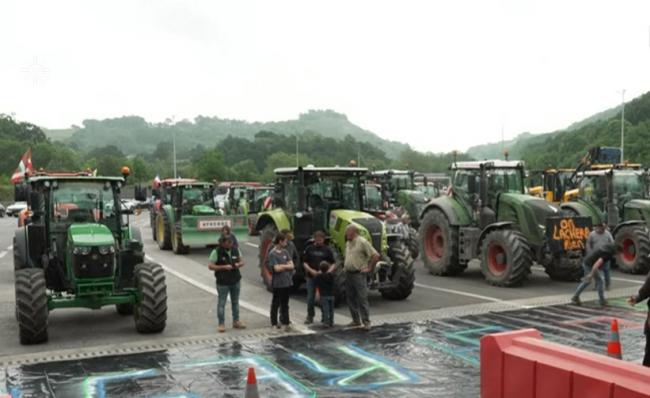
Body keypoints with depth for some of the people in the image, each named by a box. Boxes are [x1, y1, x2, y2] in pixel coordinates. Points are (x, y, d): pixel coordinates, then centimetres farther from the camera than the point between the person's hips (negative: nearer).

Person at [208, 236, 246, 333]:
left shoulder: (235, 250, 4)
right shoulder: (216, 252, -11)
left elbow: (242, 261, 14)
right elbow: (210, 266, -12)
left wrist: (239, 264, -10)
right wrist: (223, 267, -21)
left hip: (236, 281, 5)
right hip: (223, 282, -5)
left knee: (235, 302, 14)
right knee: (221, 303, 1)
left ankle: (236, 321, 26)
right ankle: (221, 324, 10)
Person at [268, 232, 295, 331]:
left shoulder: (285, 252, 9)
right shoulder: (272, 254, -10)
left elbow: (291, 265, 3)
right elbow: (276, 268, -17)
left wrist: (282, 266, -11)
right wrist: (286, 265, -3)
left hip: (287, 281, 6)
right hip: (277, 283, -6)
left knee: (285, 303, 9)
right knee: (276, 303, 4)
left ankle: (285, 322, 13)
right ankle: (274, 323, 13)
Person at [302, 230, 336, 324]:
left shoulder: (327, 249, 2)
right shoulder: (309, 249, 3)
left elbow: (333, 264, 2)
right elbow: (304, 263, 4)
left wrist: (329, 271, -16)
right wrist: (311, 270, -13)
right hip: (311, 276, 0)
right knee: (310, 297, 1)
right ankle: (310, 316, 13)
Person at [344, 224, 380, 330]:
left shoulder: (362, 242, -11)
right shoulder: (348, 243, 15)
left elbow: (376, 255, -14)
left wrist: (369, 268, -11)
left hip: (359, 275, -8)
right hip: (348, 274, 8)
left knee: (362, 299, -8)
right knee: (351, 299, 10)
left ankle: (366, 322, -4)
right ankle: (356, 320, 18)